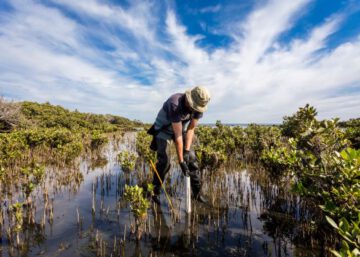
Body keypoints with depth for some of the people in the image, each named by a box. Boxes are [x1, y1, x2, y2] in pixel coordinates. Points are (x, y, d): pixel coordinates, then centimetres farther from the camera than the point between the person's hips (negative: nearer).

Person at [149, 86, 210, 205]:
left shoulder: (199, 107, -18)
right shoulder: (175, 105, -37)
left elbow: (191, 129, -12)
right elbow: (178, 135, -37)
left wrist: (187, 150, -21)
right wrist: (181, 161, -34)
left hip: (181, 128, 5)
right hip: (163, 129, -5)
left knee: (192, 158, -2)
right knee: (164, 161, -15)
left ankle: (197, 193, 11)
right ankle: (155, 192, 7)